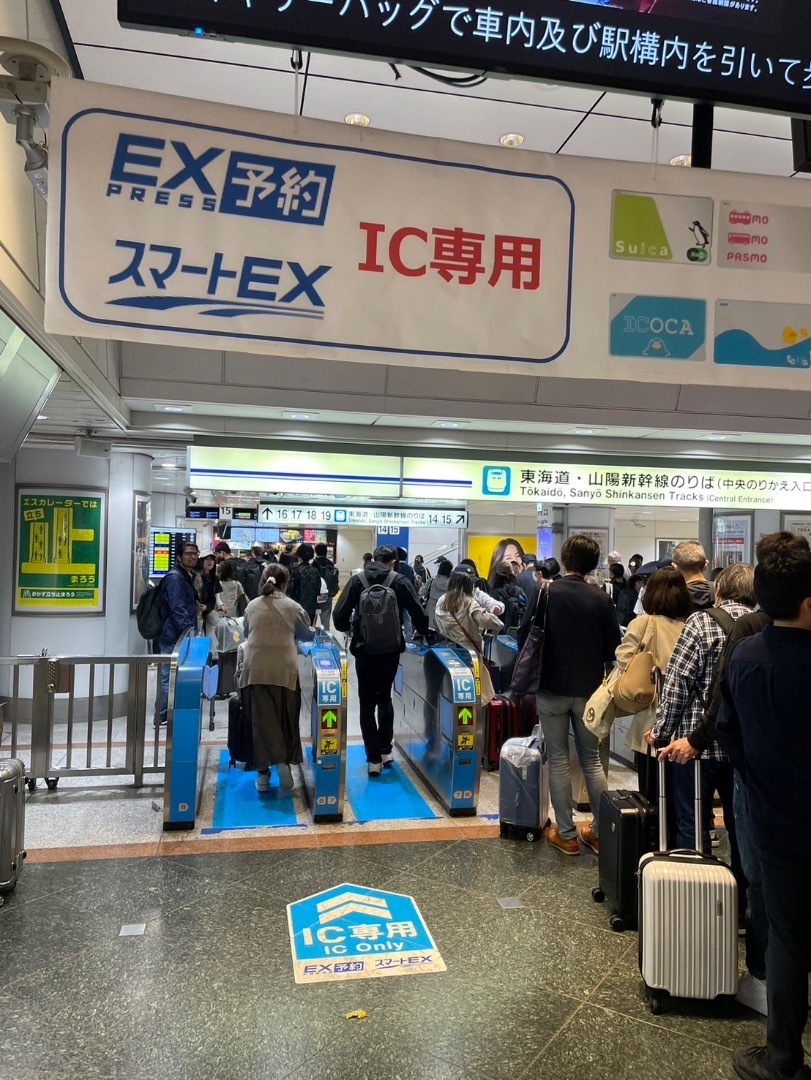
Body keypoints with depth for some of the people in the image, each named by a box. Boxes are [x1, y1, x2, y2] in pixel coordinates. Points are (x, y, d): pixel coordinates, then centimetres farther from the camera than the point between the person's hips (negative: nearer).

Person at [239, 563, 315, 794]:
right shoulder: (293, 607, 3)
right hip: (284, 669, -2)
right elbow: (308, 635, 16)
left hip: (255, 669, 2)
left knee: (262, 719, 5)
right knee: (286, 719, 10)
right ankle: (283, 761, -2)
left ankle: (263, 771, 7)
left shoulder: (252, 606, 9)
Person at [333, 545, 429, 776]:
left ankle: (374, 758, 8)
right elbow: (418, 613, -2)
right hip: (391, 650, 1)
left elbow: (339, 614, -4)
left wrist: (348, 628, 18)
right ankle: (385, 750, 23)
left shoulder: (357, 580, -1)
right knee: (384, 697, 22)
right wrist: (423, 631, 19)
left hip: (364, 650, -1)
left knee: (367, 703, 9)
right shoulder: (400, 581, -2)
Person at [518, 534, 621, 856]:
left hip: (552, 688, -2)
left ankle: (566, 835, 13)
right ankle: (601, 832, 19)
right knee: (592, 760, 14)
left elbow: (524, 638, -8)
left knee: (558, 761, 8)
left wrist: (535, 671, 10)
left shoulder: (545, 593, -10)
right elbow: (613, 648, -3)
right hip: (589, 690, 2)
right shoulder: (601, 599, -7)